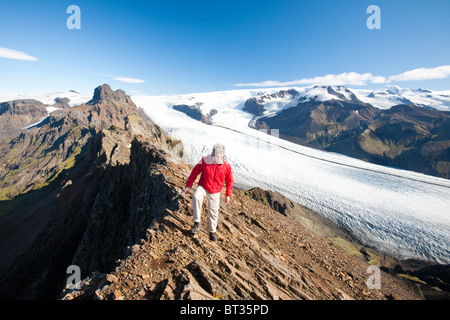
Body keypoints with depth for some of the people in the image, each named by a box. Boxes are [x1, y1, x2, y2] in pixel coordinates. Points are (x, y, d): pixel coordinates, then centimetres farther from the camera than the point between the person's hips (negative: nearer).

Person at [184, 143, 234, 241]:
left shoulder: (226, 165, -10)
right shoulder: (205, 160, -10)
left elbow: (229, 181, 2)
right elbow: (195, 172, 0)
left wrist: (228, 194, 4)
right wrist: (188, 185, 1)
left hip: (215, 192, 1)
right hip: (203, 186, 0)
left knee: (214, 211, 7)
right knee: (196, 197, -32)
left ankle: (212, 231, 32)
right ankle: (197, 223, -22)